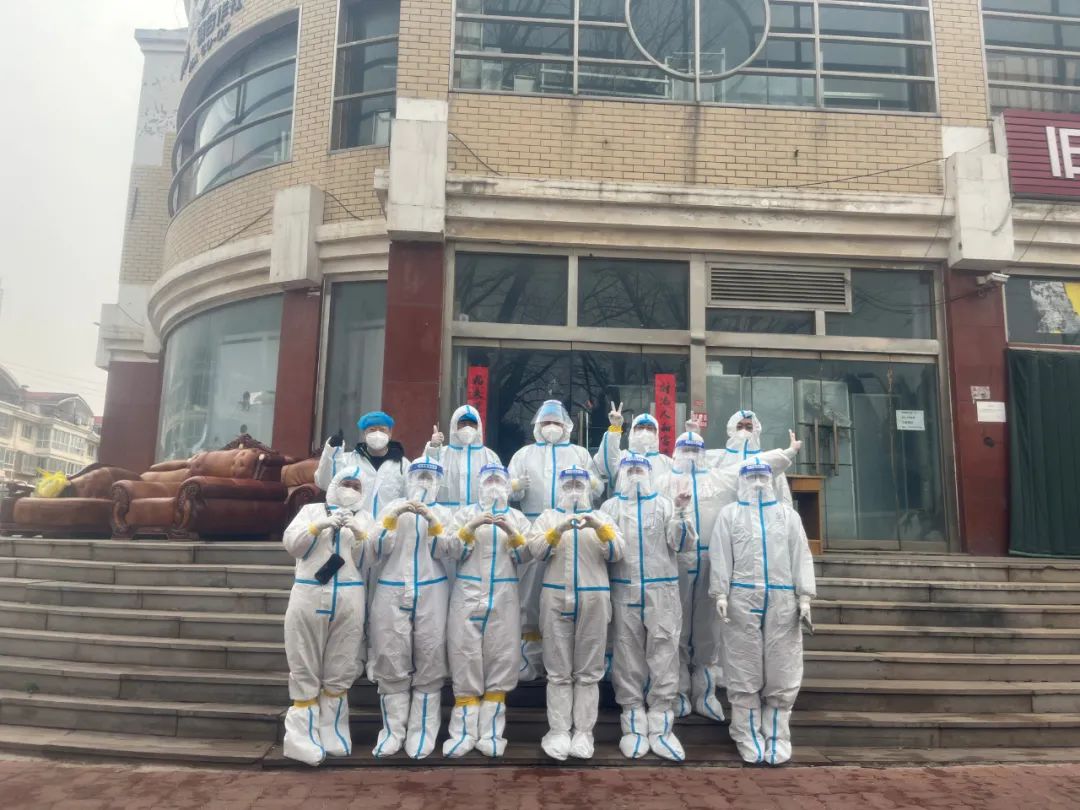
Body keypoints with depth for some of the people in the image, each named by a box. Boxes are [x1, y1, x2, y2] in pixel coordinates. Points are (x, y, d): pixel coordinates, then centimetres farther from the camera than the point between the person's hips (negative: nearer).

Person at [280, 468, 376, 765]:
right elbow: (291, 543, 2)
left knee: (340, 670, 3)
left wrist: (360, 536, -10)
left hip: (349, 599, 1)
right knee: (305, 669, 0)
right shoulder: (311, 510, 15)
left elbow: (369, 560, 7)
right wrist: (318, 526, -11)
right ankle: (303, 738, 4)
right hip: (308, 596, -1)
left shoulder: (365, 518, 16)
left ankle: (332, 734, 12)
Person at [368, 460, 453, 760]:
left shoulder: (443, 513, 11)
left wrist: (432, 521, -14)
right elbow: (380, 549, 3)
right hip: (391, 593, 1)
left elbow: (445, 552, -2)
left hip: (431, 594, 0)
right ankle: (393, 730, 9)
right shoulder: (392, 507, 13)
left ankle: (422, 732, 6)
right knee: (391, 662, -1)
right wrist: (393, 518, -10)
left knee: (428, 664, -1)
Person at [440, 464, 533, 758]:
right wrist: (470, 528, -14)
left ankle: (491, 732, 6)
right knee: (466, 659, -3)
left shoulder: (517, 517, 13)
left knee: (501, 659, -1)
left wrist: (512, 533, -13)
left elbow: (525, 556, 3)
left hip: (504, 598, 1)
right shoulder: (466, 514, 10)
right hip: (468, 595, -1)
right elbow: (449, 550, 0)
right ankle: (464, 731, 3)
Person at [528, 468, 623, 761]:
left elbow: (616, 553, -1)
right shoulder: (547, 517, 11)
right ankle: (558, 731, 9)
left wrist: (600, 527, -17)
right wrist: (559, 530, -19)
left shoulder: (601, 518, 12)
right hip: (556, 599, 0)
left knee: (588, 671, 4)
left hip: (593, 600, 1)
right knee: (558, 671, 3)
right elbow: (536, 550, -5)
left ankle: (583, 731, 11)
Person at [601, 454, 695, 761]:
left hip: (661, 590, 0)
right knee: (628, 658, 5)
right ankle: (634, 726, 15)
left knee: (663, 656, 0)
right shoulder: (610, 506, 11)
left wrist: (681, 514, -13)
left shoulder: (663, 504, 9)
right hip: (624, 591, 1)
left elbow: (680, 543, -1)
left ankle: (661, 727, 10)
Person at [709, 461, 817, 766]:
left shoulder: (788, 515, 13)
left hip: (782, 601, 2)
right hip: (742, 600, -1)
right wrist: (721, 595, -8)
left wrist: (804, 598, -1)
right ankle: (748, 737, 15)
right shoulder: (729, 514, 8)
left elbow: (801, 557, 7)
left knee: (782, 672, 4)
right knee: (744, 671, 4)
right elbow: (720, 556, 1)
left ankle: (777, 737, 17)